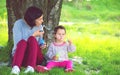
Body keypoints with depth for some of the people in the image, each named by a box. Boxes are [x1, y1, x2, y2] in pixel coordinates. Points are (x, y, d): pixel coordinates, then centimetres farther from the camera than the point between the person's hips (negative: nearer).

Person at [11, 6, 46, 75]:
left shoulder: (39, 26, 5)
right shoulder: (19, 24, -7)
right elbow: (18, 44, -13)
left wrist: (41, 46, -7)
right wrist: (34, 35, -13)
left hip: (34, 57, 2)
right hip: (19, 55, -2)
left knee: (32, 39, -28)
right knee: (23, 42, -34)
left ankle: (31, 67, -50)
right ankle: (16, 67, -59)